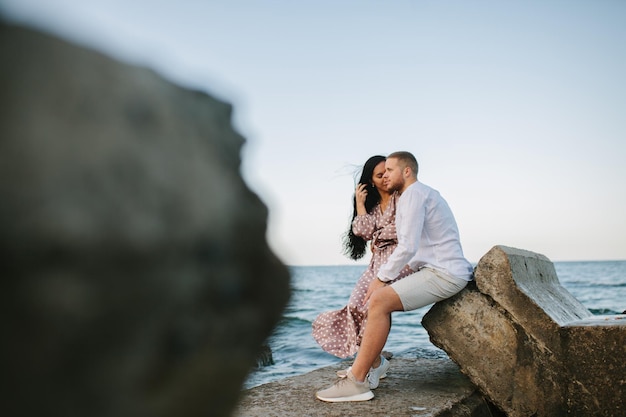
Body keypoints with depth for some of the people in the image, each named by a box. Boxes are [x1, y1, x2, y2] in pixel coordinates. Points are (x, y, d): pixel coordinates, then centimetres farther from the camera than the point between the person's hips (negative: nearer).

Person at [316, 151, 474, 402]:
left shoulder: (413, 193, -10)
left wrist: (381, 278, -11)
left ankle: (356, 382, -20)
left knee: (379, 300, -22)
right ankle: (369, 366, 12)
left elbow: (408, 246, -20)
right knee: (380, 297, 11)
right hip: (435, 270, 11)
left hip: (444, 273, -11)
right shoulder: (422, 193, 22)